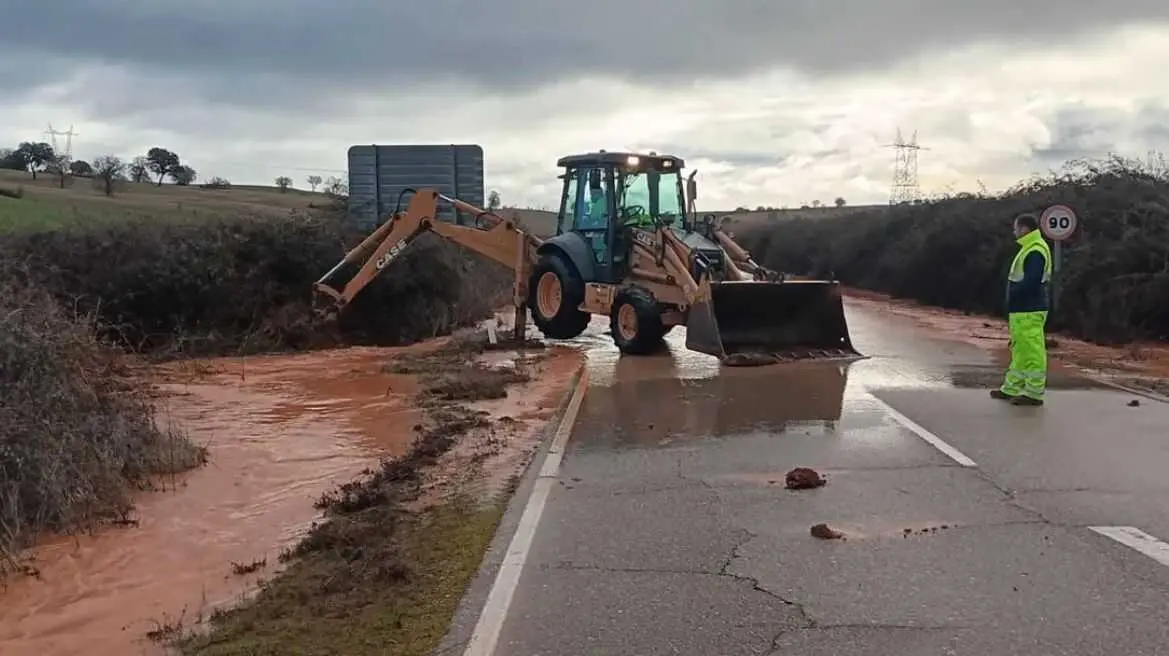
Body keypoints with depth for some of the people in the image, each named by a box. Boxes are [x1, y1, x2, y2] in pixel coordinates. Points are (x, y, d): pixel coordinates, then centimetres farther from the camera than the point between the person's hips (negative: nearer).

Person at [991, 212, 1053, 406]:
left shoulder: (1035, 251, -17)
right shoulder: (1029, 248, 17)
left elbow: (1031, 282, -25)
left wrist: (1013, 293, -11)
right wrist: (1013, 301, 12)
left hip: (1029, 311, -11)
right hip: (1021, 310, 11)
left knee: (1032, 351, -6)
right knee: (1019, 350, 16)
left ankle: (1034, 393, -2)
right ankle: (1011, 388, 24)